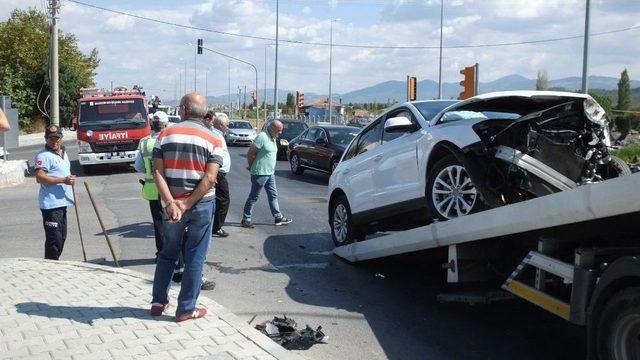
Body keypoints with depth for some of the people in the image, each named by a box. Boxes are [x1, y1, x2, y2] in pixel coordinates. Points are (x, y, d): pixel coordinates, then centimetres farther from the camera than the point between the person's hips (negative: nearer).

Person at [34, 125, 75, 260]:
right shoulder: (44, 155, -14)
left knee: (62, 237, 17)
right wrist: (63, 180, -27)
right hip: (51, 204, -10)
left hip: (62, 202, 10)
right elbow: (40, 177, -25)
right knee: (54, 238, -9)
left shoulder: (63, 152, 16)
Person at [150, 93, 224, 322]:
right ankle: (186, 309, 13)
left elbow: (157, 172, -9)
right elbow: (209, 178, -15)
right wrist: (187, 205, -14)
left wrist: (171, 204, -16)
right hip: (202, 205, -2)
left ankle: (159, 302, 27)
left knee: (168, 253, 20)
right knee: (195, 258, 8)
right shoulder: (212, 140, -4)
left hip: (171, 205, 2)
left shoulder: (165, 135, 0)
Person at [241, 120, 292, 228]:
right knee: (253, 197, -1)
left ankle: (278, 217, 17)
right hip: (260, 173, -9)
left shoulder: (273, 138, 12)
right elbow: (250, 154, -17)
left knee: (273, 195, 11)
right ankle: (245, 220, 8)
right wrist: (252, 167, -3)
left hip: (270, 173, 9)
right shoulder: (262, 137, -17)